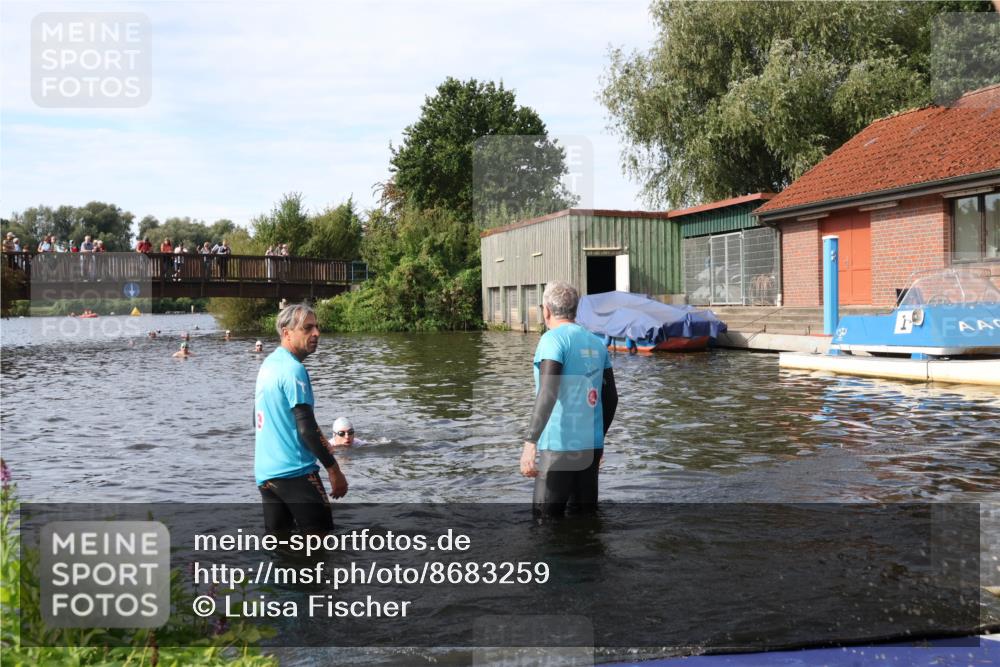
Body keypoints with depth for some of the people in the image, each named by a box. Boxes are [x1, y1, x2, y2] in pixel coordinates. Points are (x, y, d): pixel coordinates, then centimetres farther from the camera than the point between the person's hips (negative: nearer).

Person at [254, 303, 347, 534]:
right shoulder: (293, 369, -15)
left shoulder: (267, 365, 12)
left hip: (264, 471, 9)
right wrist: (334, 469, -14)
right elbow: (306, 427, -19)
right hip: (294, 471, -9)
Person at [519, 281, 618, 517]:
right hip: (591, 446, 7)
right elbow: (611, 398, 15)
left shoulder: (553, 339, -9)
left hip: (559, 446, -7)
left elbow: (548, 393, -22)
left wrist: (530, 442, -25)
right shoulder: (596, 343, 11)